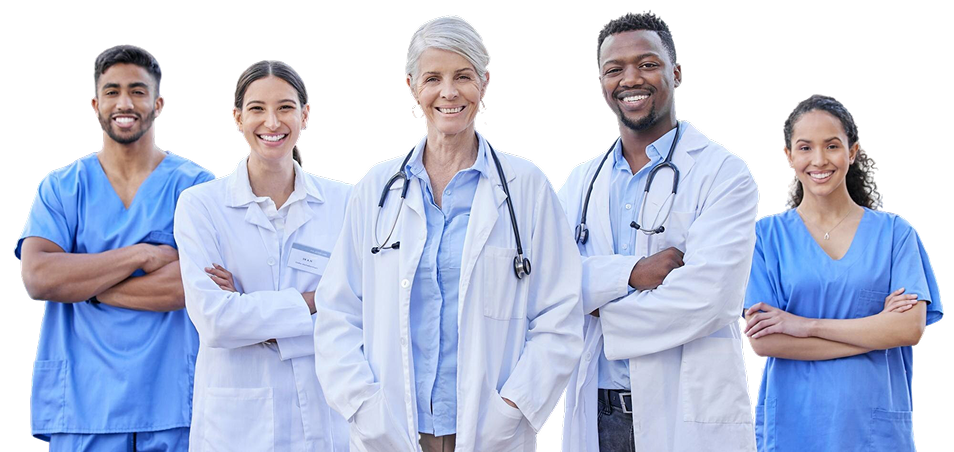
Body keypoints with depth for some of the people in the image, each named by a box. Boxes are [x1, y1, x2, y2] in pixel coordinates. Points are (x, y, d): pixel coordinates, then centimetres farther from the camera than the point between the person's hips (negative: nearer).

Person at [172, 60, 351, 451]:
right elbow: (212, 319, -12)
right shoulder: (201, 206, -1)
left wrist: (250, 309, -13)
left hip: (326, 419, 1)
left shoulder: (343, 202, 3)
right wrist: (312, 301, -11)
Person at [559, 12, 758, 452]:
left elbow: (705, 297, -16)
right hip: (596, 415, 4)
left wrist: (600, 316, -6)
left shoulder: (724, 173, -4)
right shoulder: (581, 181, 12)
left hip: (689, 416, -4)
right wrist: (631, 273, -17)